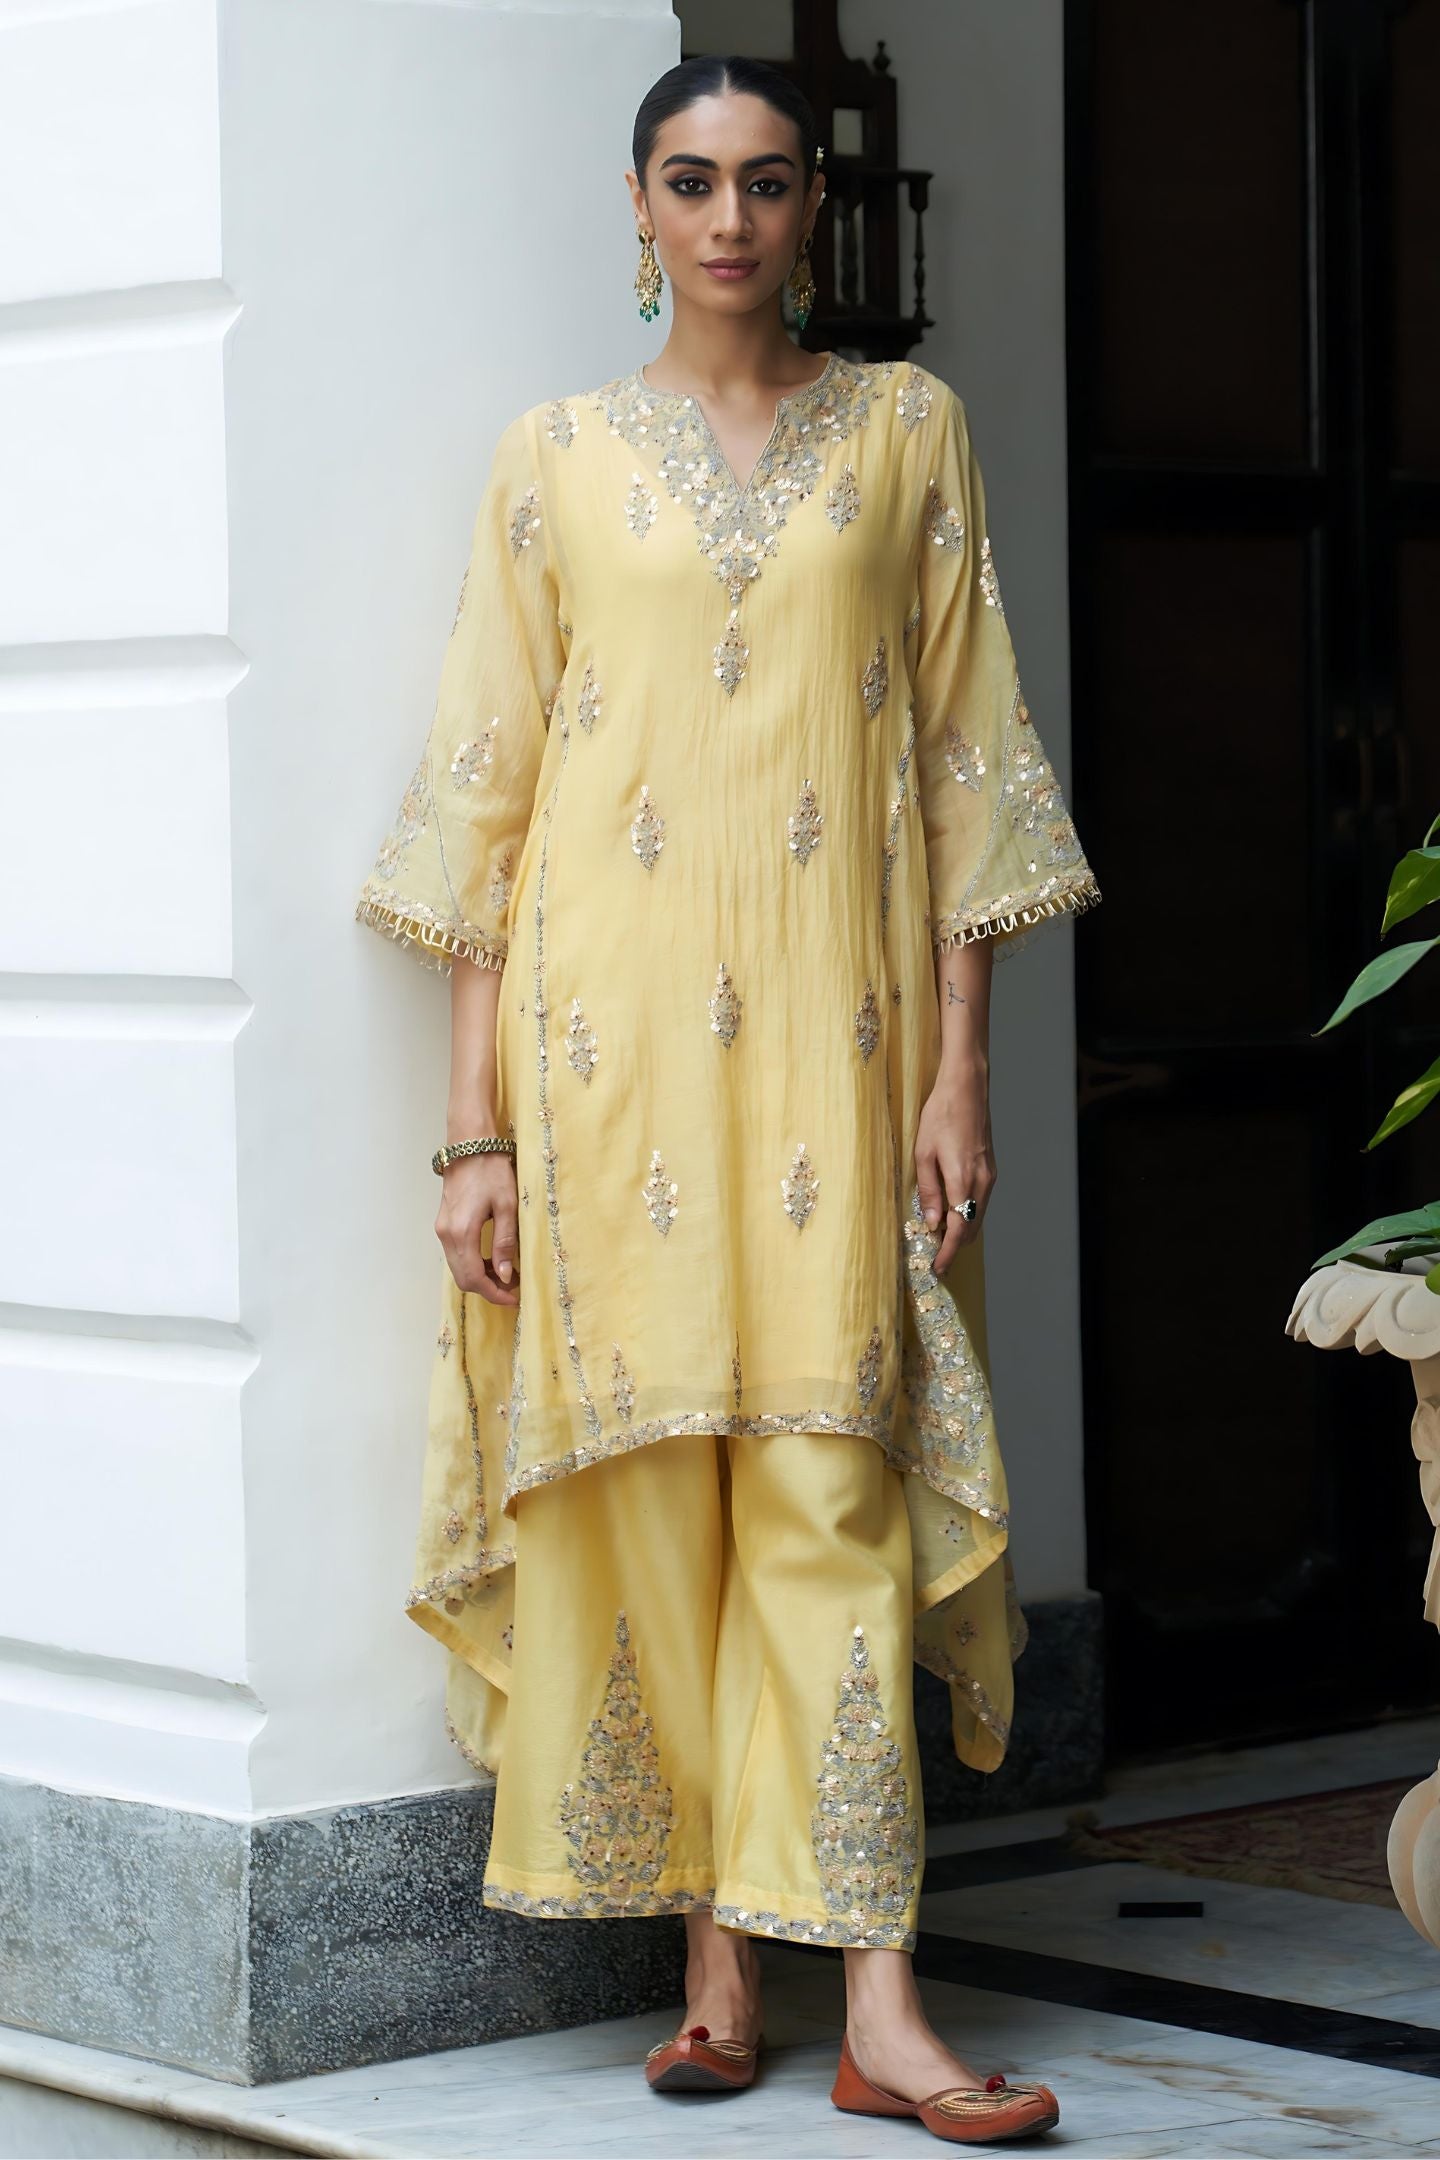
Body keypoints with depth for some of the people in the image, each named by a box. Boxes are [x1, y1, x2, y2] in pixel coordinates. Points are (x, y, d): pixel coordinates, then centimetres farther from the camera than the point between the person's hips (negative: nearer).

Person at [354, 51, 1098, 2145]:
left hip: (832, 1031, 0)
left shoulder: (908, 432, 8)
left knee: (833, 1474, -6)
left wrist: (960, 1070, -1)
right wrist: (478, 1126, -1)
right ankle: (718, 1958, 10)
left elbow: (968, 764, 6)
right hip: (614, 1028, 1)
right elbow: (483, 797, 5)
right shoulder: (559, 458, 7)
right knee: (640, 1480, 0)